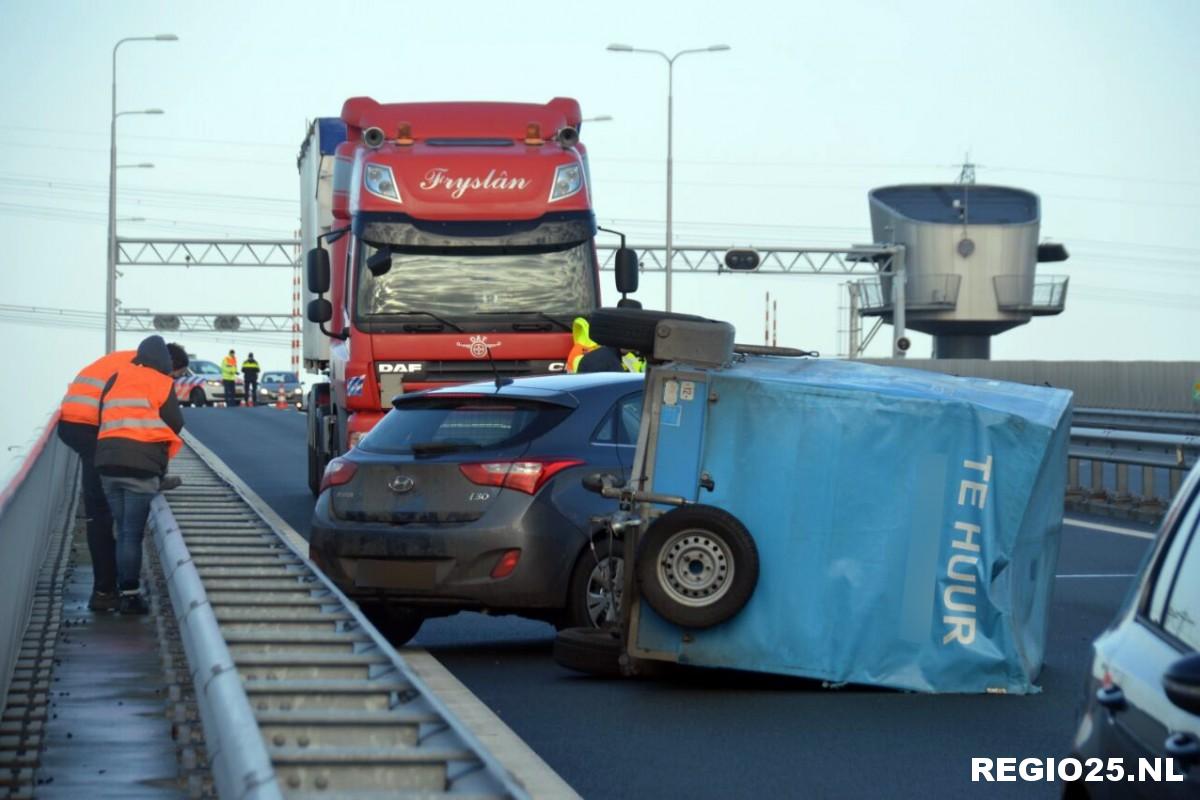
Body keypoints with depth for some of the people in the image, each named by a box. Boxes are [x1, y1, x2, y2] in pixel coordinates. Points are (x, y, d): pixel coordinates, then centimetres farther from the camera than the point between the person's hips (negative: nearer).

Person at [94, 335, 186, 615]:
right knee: (133, 533, -2)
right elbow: (175, 424, 3)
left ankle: (125, 591, 12)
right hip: (142, 465, -5)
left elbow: (102, 418, 17)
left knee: (123, 531, 13)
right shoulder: (162, 383, 0)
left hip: (107, 462, 5)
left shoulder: (116, 379, 14)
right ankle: (129, 595, -3)